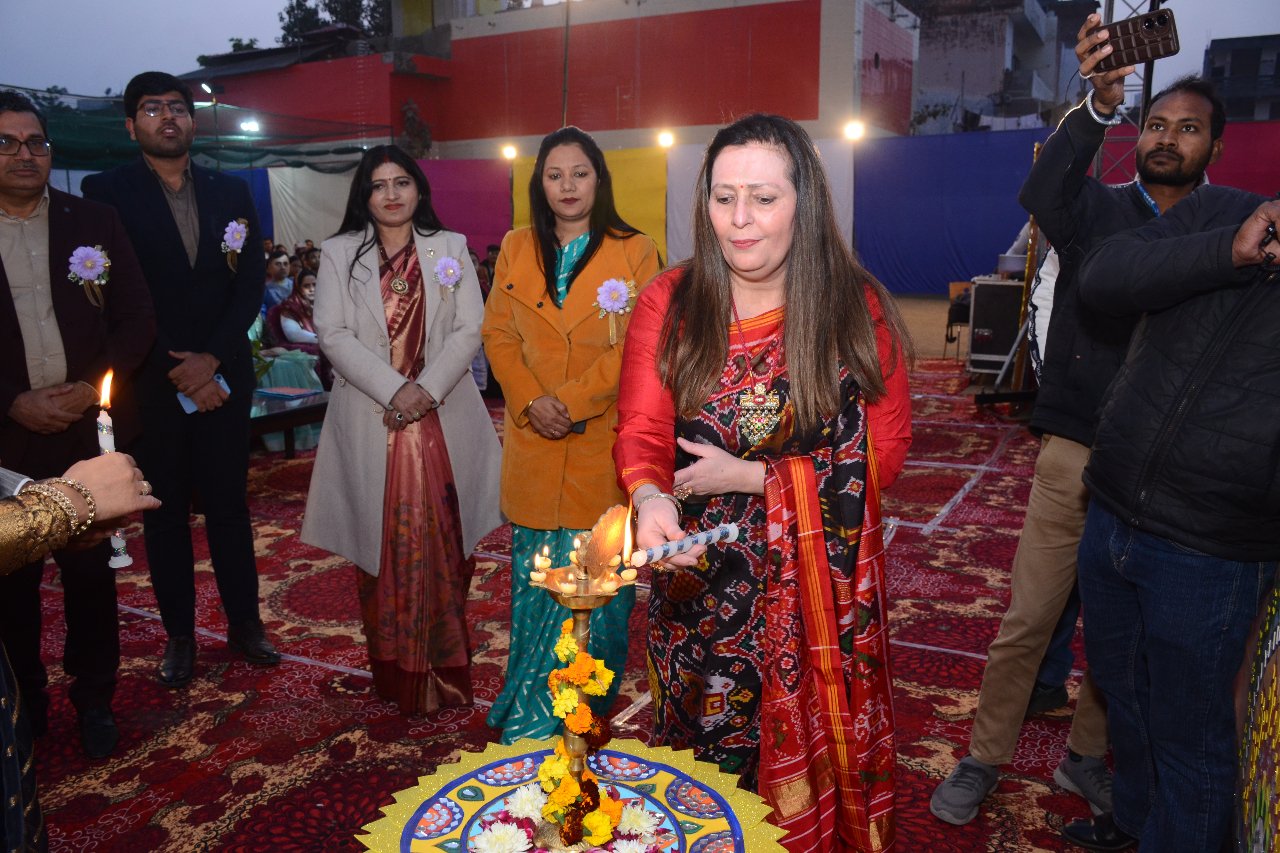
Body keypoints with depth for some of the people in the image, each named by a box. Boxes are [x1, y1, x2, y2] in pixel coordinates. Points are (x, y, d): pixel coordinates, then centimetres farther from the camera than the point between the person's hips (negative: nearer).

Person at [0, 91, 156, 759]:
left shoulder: (95, 223, 5)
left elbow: (137, 319, 2)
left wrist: (92, 386, -10)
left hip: (88, 433, 1)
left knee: (92, 574, 9)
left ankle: (94, 697, 25)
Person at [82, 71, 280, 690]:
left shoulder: (231, 192, 8)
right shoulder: (106, 191, -1)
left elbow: (251, 282, 2)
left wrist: (211, 358, -9)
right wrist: (175, 369, -11)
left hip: (222, 378, 2)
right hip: (149, 384, -2)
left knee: (230, 504, 9)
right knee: (164, 513, 9)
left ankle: (244, 622, 22)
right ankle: (179, 634, 21)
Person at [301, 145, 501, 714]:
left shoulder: (450, 248, 10)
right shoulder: (339, 253, 8)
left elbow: (469, 330, 1)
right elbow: (333, 334, -2)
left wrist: (427, 389, -13)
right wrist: (393, 391, -13)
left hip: (443, 420, 0)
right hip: (371, 423, 0)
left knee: (442, 545, 2)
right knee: (382, 548, 2)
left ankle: (442, 673, 15)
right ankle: (394, 674, 13)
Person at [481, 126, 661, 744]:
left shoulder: (635, 252, -2)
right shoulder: (516, 249, 9)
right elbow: (498, 333, 7)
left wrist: (572, 399, -15)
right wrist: (531, 400, -9)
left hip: (603, 442, -3)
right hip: (533, 445, 3)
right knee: (535, 575, 12)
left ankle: (586, 708, 26)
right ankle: (528, 710, 29)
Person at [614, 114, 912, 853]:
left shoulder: (859, 308, -6)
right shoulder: (669, 304, -3)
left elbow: (885, 451, -7)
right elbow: (642, 431, -9)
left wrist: (752, 477, -14)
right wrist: (650, 497, -32)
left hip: (821, 584, -1)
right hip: (701, 583, 1)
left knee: (812, 759, 13)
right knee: (708, 759, 16)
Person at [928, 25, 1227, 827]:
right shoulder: (1098, 207, 1)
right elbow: (1043, 192, -24)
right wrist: (1100, 104, -37)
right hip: (1076, 453, -2)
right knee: (1027, 622, 0)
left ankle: (1087, 756, 34)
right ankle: (984, 761, 17)